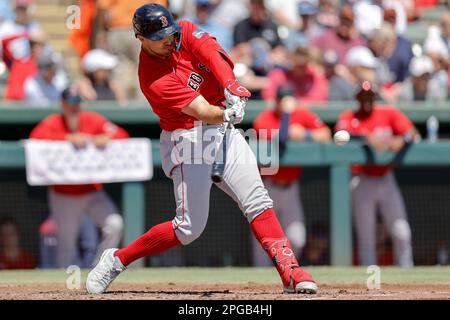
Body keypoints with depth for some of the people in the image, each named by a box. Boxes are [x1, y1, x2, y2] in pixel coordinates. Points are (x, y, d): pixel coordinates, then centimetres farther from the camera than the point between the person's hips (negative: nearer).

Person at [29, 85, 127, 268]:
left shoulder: (92, 120, 0)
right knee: (66, 244, 3)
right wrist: (69, 138, -36)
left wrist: (106, 138, -28)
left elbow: (122, 135, -5)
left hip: (92, 192, 2)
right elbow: (36, 137, -28)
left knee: (115, 224, -19)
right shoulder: (53, 123, -7)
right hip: (64, 196, -2)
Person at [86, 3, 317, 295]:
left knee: (258, 202, -7)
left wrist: (231, 87, -35)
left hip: (222, 130, 6)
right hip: (188, 139, -6)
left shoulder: (185, 33, -1)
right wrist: (226, 115, -49)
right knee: (190, 228, -7)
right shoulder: (153, 80, -20)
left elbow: (213, 53, -18)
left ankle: (289, 271, -11)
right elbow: (201, 110, -29)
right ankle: (117, 260, 7)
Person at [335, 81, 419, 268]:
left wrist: (401, 140, -26)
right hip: (362, 181, -1)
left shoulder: (389, 114, 8)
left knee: (402, 233, -6)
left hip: (386, 180, 1)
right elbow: (341, 133, -17)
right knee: (366, 238, 0)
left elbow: (412, 132, -4)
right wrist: (367, 138, -32)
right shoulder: (348, 117, 5)